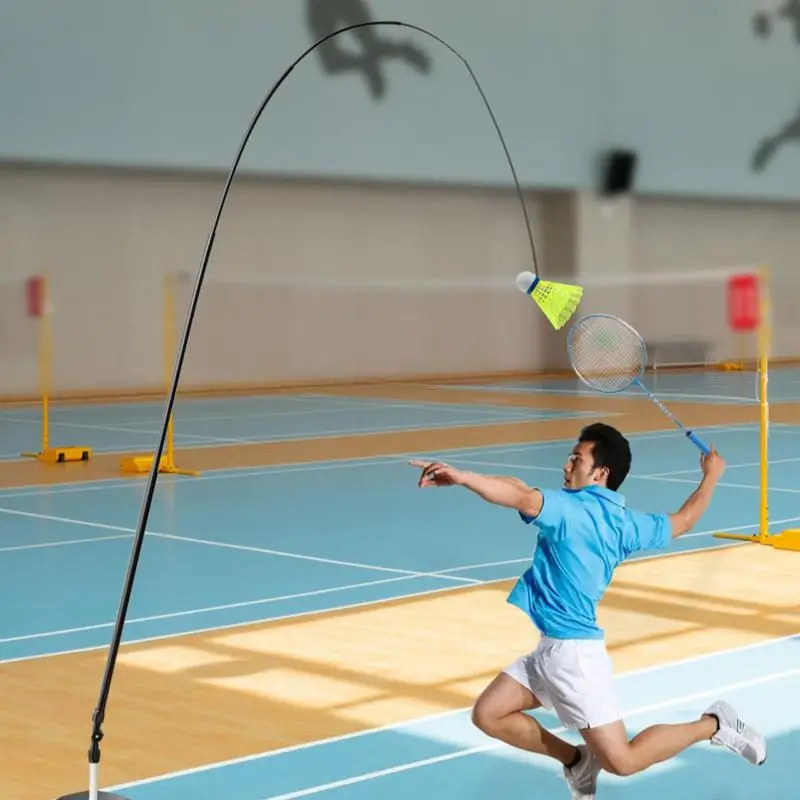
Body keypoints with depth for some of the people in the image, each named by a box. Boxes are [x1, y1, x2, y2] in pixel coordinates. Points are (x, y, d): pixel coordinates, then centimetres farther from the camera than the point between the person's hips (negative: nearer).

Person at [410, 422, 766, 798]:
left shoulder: (571, 508, -16)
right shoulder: (627, 523, 8)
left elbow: (523, 497, -35)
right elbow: (684, 519, 22)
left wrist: (461, 477, -38)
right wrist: (711, 474, 38)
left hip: (572, 650, -9)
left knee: (622, 761, -4)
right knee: (488, 714, 9)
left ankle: (713, 724, 9)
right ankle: (578, 760, 19)